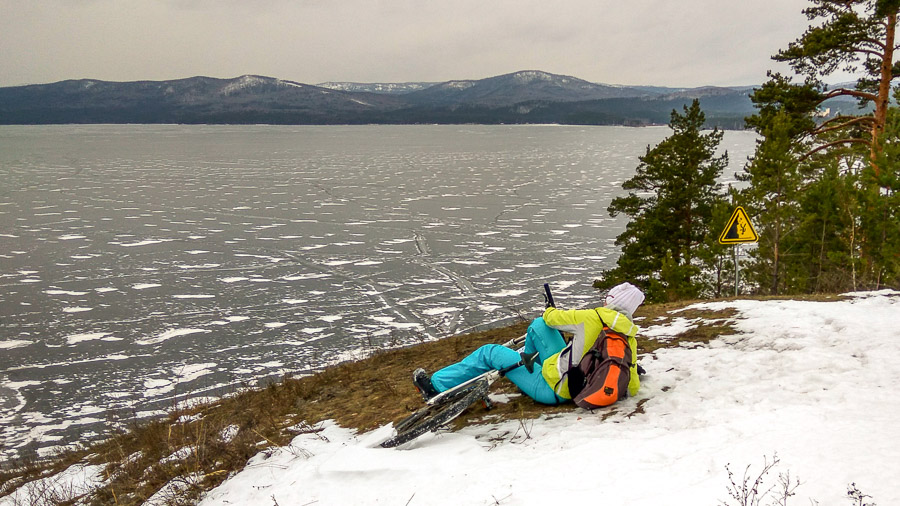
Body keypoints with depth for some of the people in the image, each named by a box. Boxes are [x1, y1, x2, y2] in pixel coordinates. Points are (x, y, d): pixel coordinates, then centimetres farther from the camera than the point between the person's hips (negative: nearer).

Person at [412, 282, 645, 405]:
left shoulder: (590, 318, -21)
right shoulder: (630, 338, -8)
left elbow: (552, 318, -4)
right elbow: (632, 389, -4)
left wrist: (550, 310, 19)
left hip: (551, 389, -7)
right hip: (580, 387, 7)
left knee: (490, 353, 4)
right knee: (537, 325, 20)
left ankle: (437, 386, 13)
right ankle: (529, 361, 53)